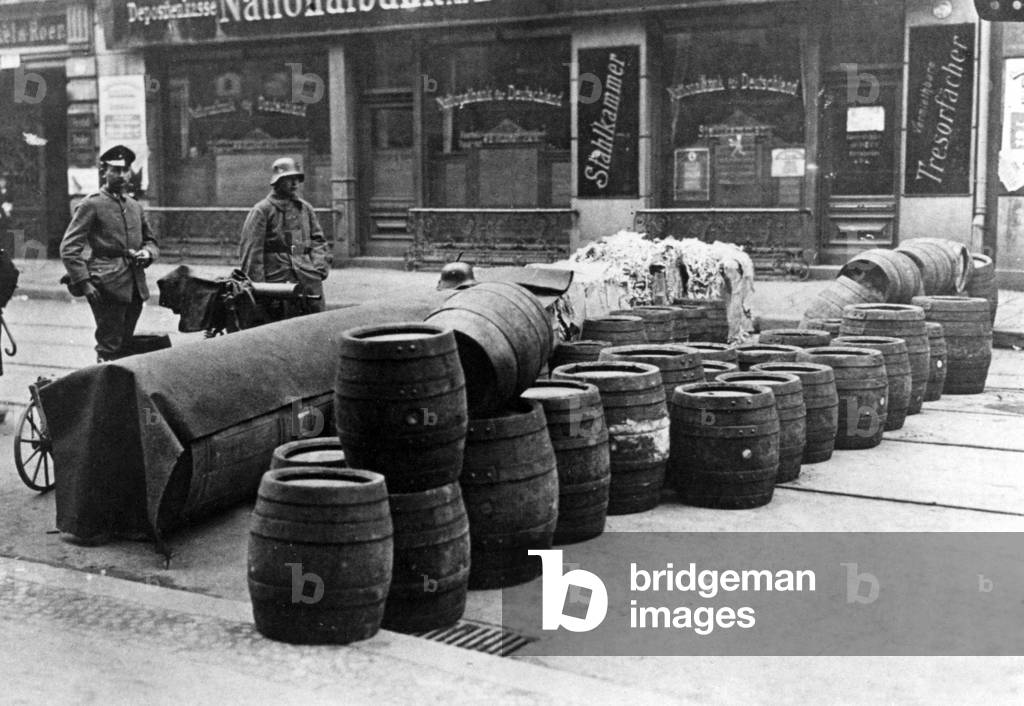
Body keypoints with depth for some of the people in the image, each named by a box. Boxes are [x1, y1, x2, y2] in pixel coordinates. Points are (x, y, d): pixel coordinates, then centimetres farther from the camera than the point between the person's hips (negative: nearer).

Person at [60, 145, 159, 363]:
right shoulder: (91, 204, -3)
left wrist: (147, 253, 2)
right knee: (109, 349, -8)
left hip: (135, 287, 6)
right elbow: (69, 248, -7)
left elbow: (151, 241, 27)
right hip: (107, 287, -6)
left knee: (125, 347, 11)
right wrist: (84, 283, -16)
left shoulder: (135, 206, 17)